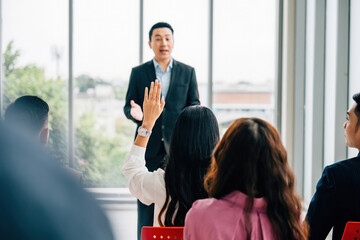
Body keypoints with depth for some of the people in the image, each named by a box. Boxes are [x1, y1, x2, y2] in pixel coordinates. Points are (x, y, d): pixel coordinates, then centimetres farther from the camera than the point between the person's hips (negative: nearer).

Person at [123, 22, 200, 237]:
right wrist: (134, 113, -16)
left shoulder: (187, 72, 9)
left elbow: (194, 104, 9)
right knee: (146, 204, 2)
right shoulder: (138, 73, 8)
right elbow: (128, 106, 8)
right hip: (149, 147, 0)